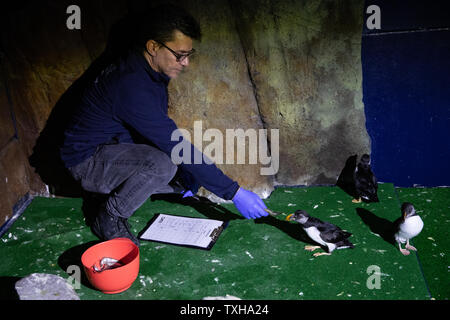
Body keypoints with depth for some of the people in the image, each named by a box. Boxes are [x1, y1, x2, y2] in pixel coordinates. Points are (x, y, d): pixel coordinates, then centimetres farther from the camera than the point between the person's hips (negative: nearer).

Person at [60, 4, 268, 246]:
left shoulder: (151, 72, -2)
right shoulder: (132, 86, -31)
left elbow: (164, 134, 9)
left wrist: (187, 176, -1)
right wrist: (233, 192, -28)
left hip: (118, 146, 9)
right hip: (88, 162, -9)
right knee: (162, 165, -35)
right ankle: (108, 220, -10)